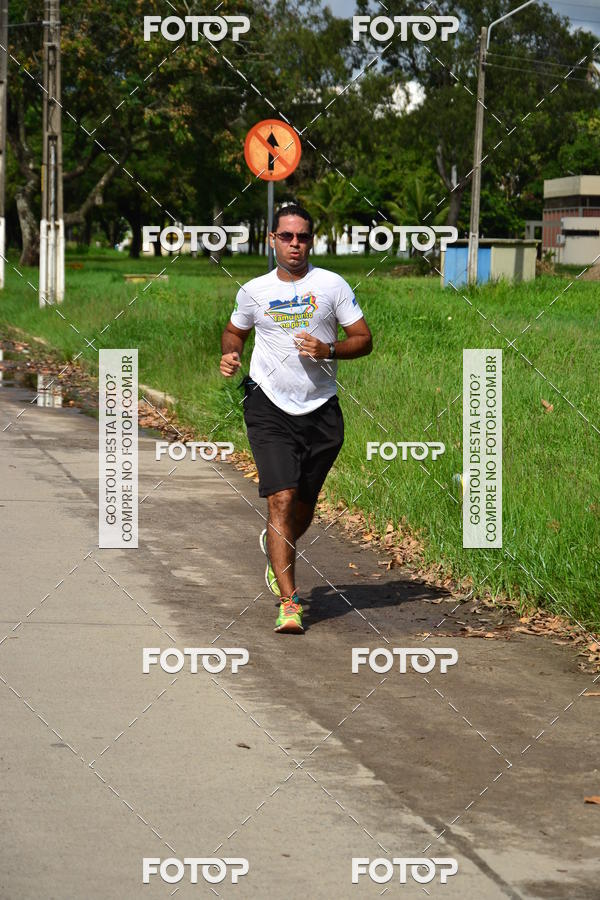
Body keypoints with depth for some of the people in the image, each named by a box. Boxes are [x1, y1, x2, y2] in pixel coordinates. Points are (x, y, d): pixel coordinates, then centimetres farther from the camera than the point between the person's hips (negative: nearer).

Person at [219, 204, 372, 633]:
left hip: (322, 410, 1)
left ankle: (275, 551, 46)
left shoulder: (332, 285, 1)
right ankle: (289, 602, -17)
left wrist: (328, 350, -15)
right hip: (269, 408, -1)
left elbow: (364, 339, 3)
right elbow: (234, 331, 22)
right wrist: (230, 354, 0)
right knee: (282, 500, -16)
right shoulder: (254, 291, 4)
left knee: (304, 507, 11)